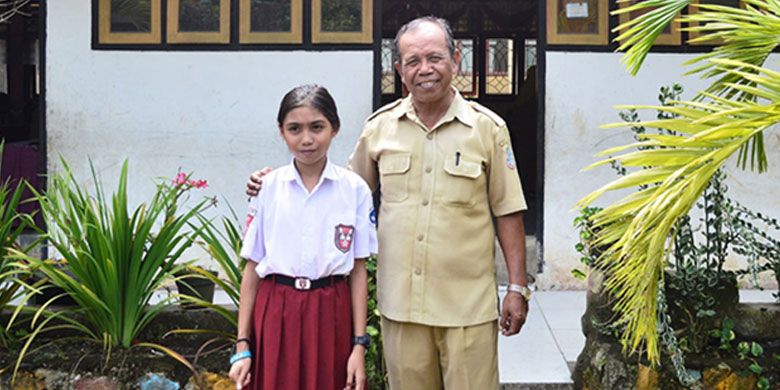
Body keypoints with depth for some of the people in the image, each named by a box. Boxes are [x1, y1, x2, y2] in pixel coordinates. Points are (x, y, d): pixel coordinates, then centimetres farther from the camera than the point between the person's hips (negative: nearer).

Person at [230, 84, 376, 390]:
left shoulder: (355, 189, -2)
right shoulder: (267, 188, 0)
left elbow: (358, 270, 1)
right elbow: (252, 268, 2)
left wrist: (359, 344, -2)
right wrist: (242, 345, 1)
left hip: (331, 317, 0)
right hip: (275, 316, 0)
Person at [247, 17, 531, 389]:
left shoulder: (488, 128, 0)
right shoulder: (380, 127, 5)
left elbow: (507, 212, 2)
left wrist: (518, 286, -1)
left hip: (468, 304, -2)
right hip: (401, 302, 2)